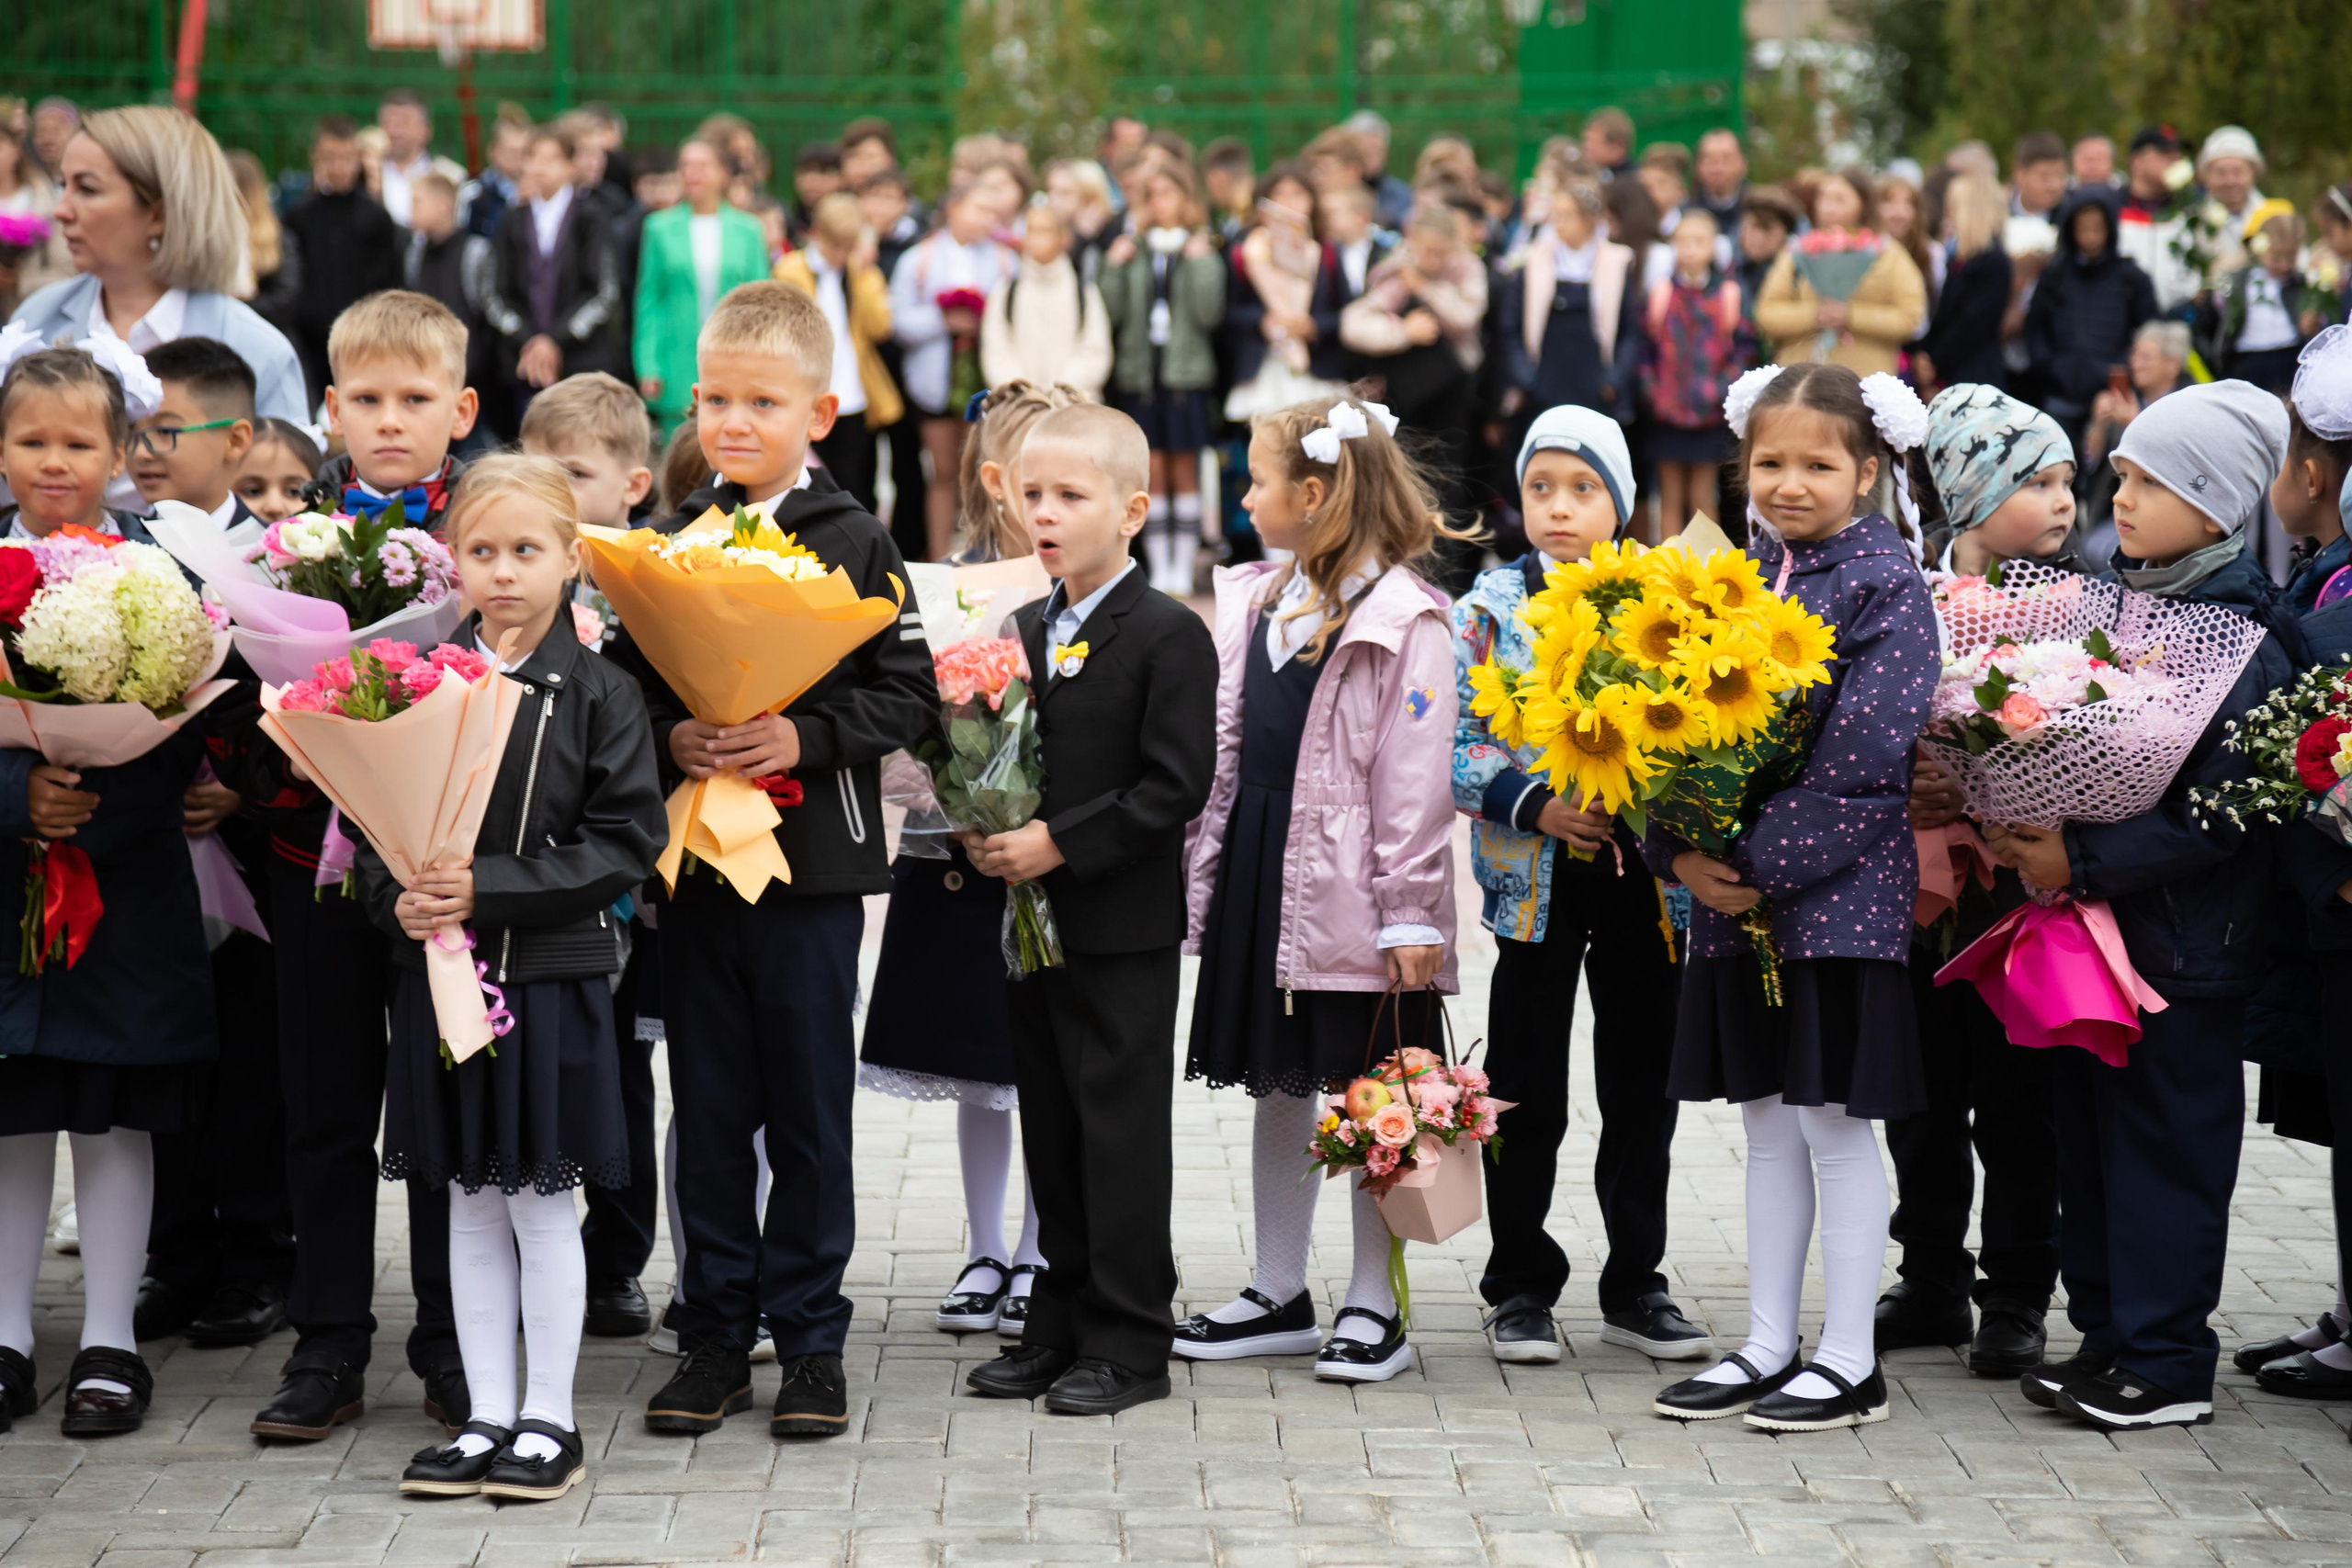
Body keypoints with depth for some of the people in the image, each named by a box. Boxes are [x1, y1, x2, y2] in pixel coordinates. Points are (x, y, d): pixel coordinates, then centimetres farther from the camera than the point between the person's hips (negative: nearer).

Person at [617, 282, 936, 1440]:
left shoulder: (855, 546, -1)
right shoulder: (665, 546, 7)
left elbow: (908, 696, -5)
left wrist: (806, 739, -18)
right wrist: (668, 738, -13)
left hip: (814, 866, -3)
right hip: (693, 858, 3)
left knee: (808, 1107, 4)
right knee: (709, 1108, 8)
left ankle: (811, 1338, 14)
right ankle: (716, 1335, 17)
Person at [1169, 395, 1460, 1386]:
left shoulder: (1403, 618, -12)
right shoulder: (1255, 600, 12)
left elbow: (1416, 775, -14)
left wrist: (1409, 914, -16)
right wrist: (1207, 873, 13)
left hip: (1349, 886, -7)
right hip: (1259, 869, 7)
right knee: (1276, 1085, 14)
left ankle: (1373, 1307, 11)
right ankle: (1280, 1296, 24)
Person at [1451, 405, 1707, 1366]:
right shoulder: (1491, 608, -1)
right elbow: (1449, 743, -5)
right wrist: (1533, 805, -16)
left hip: (1646, 875, 2)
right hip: (1537, 882, -1)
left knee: (1642, 1086, 8)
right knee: (1527, 1091, 6)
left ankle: (1635, 1285, 19)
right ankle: (1521, 1286, 17)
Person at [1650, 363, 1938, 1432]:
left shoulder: (1886, 583, -8)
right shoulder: (1738, 579, 10)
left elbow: (1865, 756, -16)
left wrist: (1759, 861, -18)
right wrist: (1681, 850, -7)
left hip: (1838, 892, -6)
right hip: (1734, 891, 6)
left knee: (1835, 1122, -1)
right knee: (1768, 1123, 13)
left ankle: (1849, 1363, 8)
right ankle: (1768, 1347, 21)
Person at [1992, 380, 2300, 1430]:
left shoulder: (2241, 641, -15)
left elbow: (2216, 814, -20)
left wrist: (2080, 861, -22)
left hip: (2184, 940, -8)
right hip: (2091, 924, 8)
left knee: (2169, 1139, -1)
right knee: (2090, 1130, 14)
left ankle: (2167, 1363, 8)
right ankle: (2108, 1333, 25)